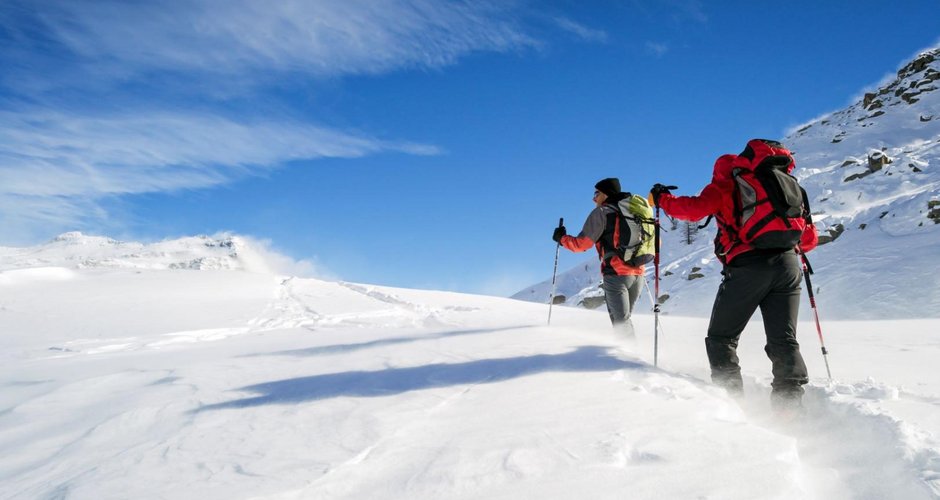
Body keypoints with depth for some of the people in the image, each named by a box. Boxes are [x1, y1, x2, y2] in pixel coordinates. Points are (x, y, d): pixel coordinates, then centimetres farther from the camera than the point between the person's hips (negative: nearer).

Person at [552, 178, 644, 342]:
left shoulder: (601, 212, -2)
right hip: (638, 273, 7)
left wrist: (561, 238, 10)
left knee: (621, 321, -7)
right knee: (624, 318, 14)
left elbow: (582, 243, -6)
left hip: (616, 273, -6)